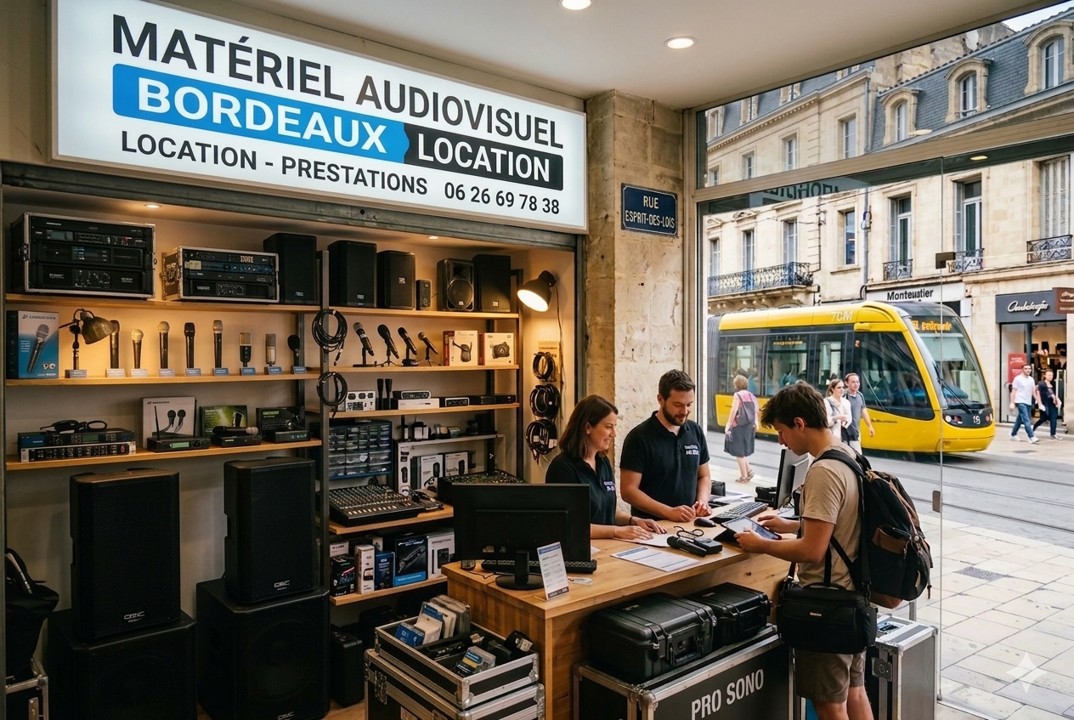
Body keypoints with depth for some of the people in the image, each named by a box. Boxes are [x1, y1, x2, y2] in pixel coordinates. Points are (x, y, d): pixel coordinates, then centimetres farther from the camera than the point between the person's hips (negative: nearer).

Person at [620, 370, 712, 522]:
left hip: (689, 522, 4)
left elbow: (703, 476, 16)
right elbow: (628, 490, -11)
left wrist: (703, 501, -3)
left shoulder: (696, 431, 6)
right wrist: (669, 512, -19)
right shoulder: (639, 437, -9)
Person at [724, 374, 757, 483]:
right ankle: (749, 470, 11)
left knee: (738, 451, 4)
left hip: (739, 426, -7)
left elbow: (734, 411, -16)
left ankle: (744, 476, 9)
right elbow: (755, 412, 8)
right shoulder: (751, 395, 7)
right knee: (744, 450, 22)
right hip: (749, 426, 7)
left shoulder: (737, 395, -11)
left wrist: (728, 425, -11)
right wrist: (755, 423, 14)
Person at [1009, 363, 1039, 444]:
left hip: (1028, 403, 6)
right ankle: (1031, 437, -17)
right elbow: (1013, 391, -6)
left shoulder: (1031, 379, 13)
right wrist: (1012, 403, -12)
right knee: (1026, 420, -14)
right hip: (1021, 402, -6)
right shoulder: (1018, 379, -5)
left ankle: (1013, 435, 25)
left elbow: (1034, 392, 16)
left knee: (1020, 420, 14)